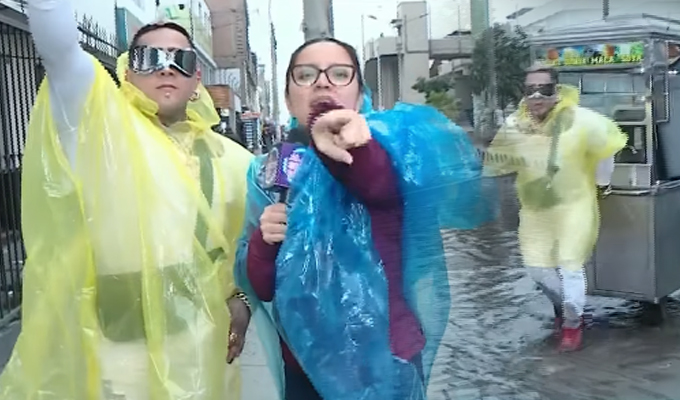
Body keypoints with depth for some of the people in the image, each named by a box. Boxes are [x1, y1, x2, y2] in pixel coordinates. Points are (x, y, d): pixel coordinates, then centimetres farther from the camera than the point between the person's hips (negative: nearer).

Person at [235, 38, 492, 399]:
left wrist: (351, 147, -58)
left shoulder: (382, 143, -11)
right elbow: (261, 288, 2)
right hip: (302, 367, 4)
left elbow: (379, 181, -37)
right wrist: (263, 241, -18)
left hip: (382, 364, -3)